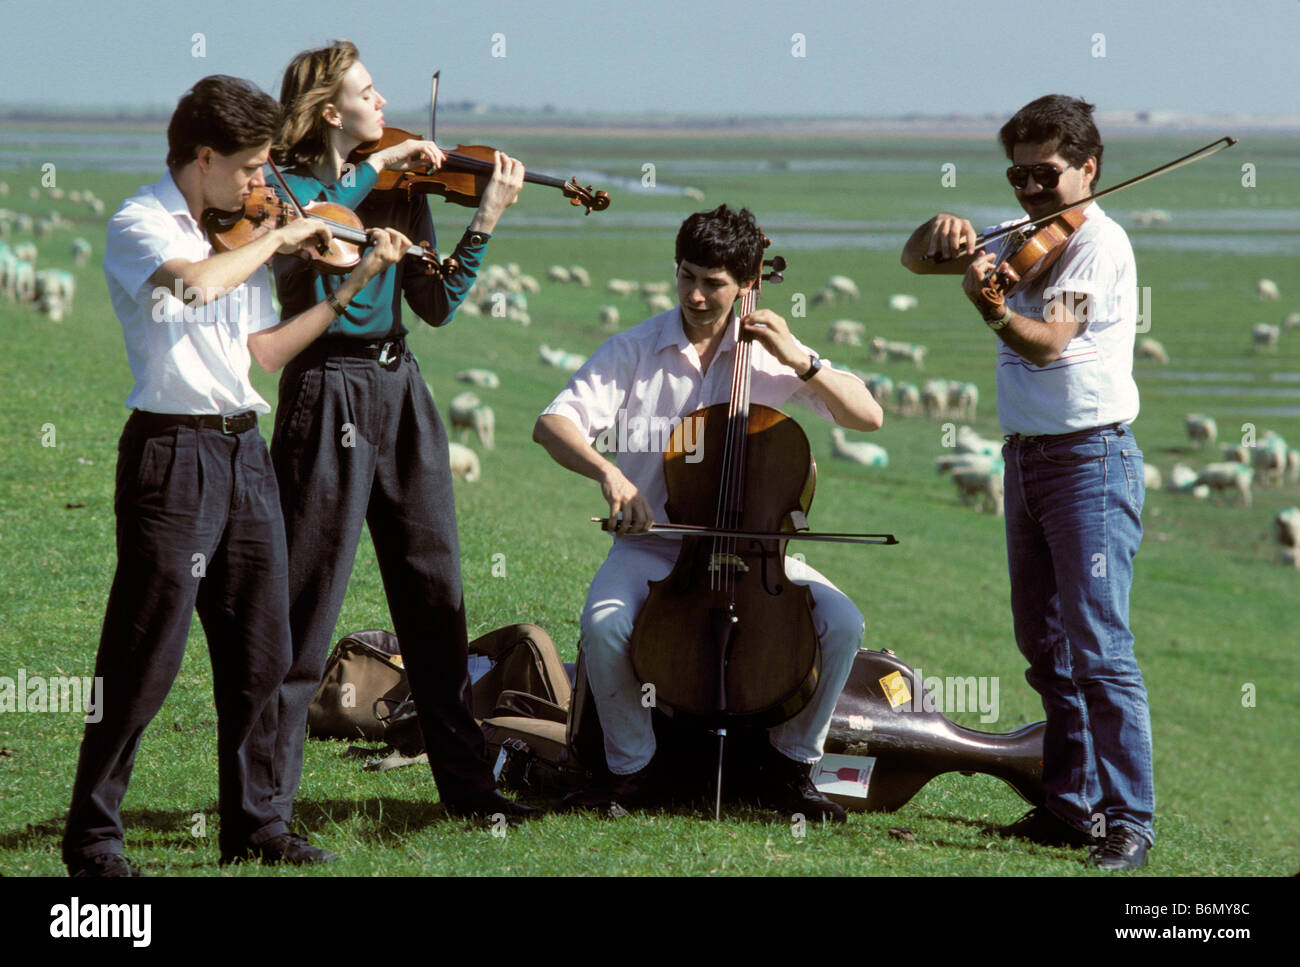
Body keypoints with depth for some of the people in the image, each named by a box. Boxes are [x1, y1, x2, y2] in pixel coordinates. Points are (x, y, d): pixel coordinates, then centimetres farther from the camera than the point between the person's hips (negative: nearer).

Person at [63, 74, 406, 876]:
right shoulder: (141, 225, -8)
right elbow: (195, 283, -29)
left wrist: (354, 284, 13)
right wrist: (278, 237, -15)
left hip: (244, 450, 8)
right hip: (173, 452, -8)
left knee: (261, 652, 10)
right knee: (147, 655, -6)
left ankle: (253, 821, 21)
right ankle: (93, 835, 1)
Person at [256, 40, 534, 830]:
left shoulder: (403, 190, 9)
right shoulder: (287, 184, -3)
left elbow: (436, 305, 3)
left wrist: (487, 222, -8)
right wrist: (377, 166, -22)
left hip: (400, 393, 6)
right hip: (329, 398, -6)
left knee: (436, 593, 10)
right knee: (306, 602, -5)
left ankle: (468, 784, 19)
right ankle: (266, 795, 0)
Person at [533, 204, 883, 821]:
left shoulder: (770, 354, 1)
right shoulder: (635, 351, -2)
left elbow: (868, 417, -4)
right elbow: (553, 424, -13)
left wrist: (801, 362, -17)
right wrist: (609, 473, -32)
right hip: (651, 544, -1)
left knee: (842, 622, -23)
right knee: (604, 625, -33)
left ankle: (792, 764, 1)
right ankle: (632, 768, -7)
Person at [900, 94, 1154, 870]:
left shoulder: (1099, 242, -9)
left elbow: (1048, 341, -21)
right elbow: (916, 260, 16)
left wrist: (992, 307, -39)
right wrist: (943, 234, -6)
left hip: (1091, 458, -9)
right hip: (1027, 457, 9)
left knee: (1099, 649, -13)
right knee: (1047, 650, 12)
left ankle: (1130, 817, -12)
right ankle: (1074, 805, 19)